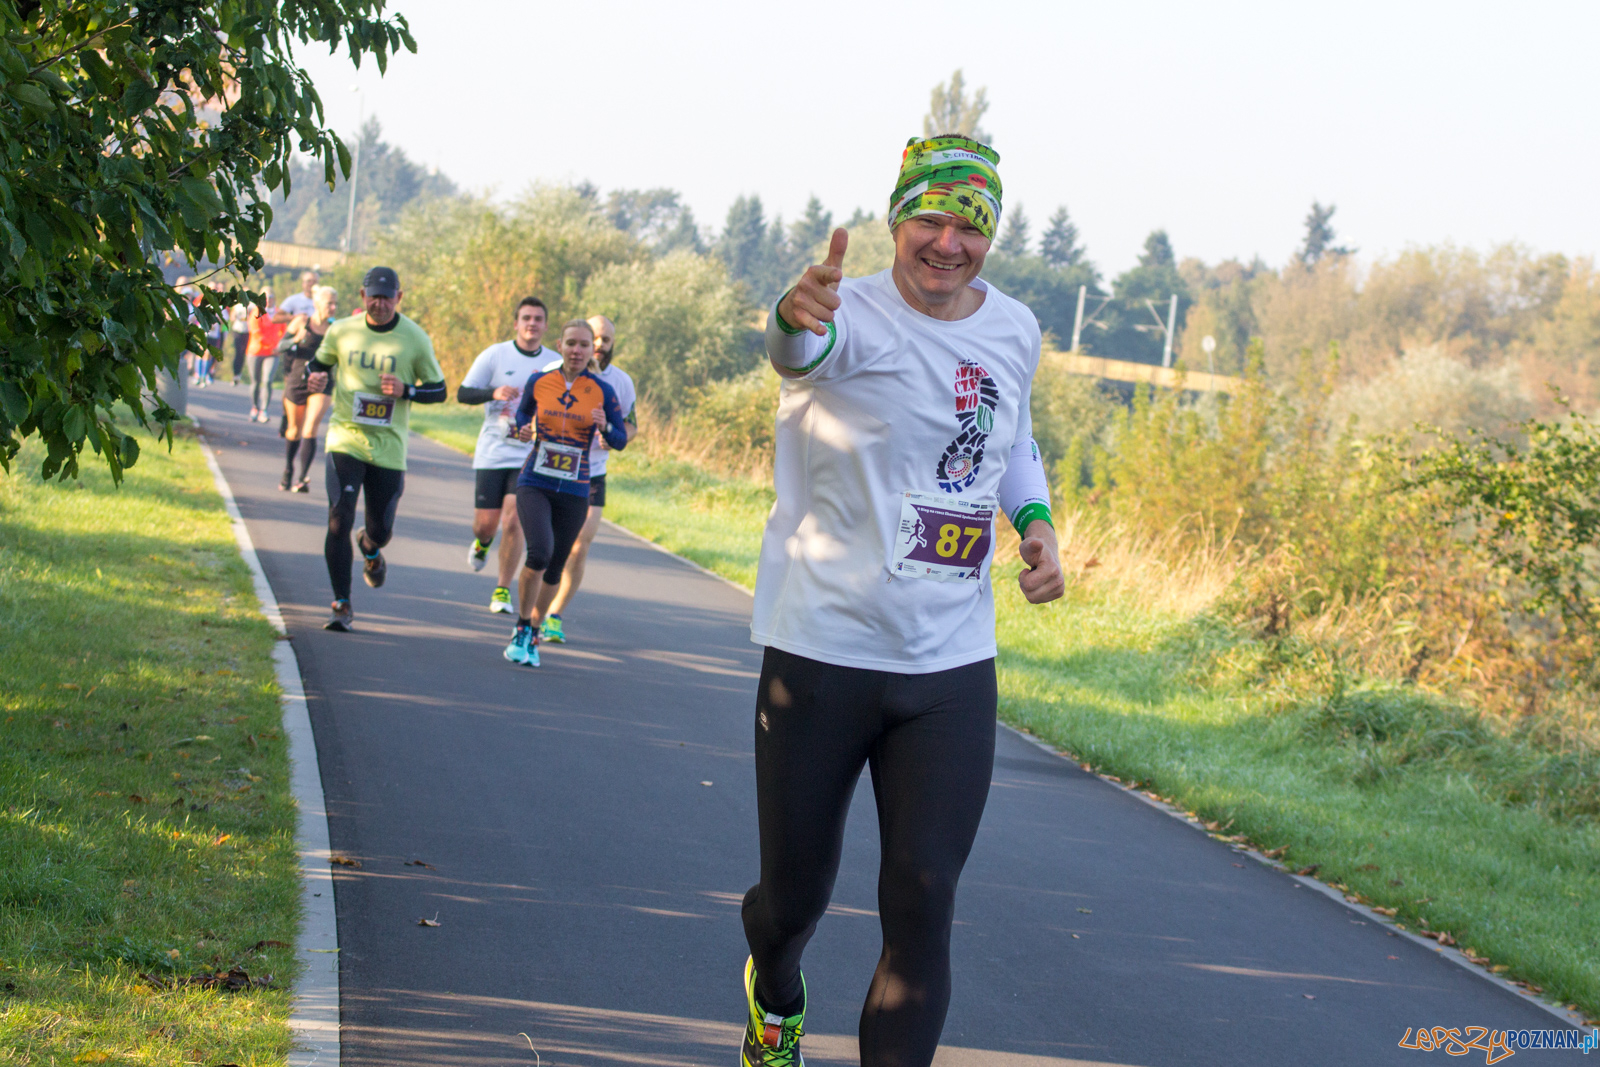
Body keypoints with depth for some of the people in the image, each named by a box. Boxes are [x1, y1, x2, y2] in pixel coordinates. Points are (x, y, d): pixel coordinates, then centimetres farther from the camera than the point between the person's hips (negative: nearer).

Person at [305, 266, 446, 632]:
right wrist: (315, 378, -6)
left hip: (388, 447, 0)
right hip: (345, 439, 0)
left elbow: (438, 389, 4)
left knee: (381, 529, 8)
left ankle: (369, 549, 48)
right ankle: (342, 605, -3)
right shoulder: (341, 331, 1)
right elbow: (320, 362, 19)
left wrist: (405, 390, -15)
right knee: (339, 519, -13)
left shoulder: (415, 339, -3)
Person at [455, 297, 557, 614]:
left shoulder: (556, 364, 5)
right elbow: (462, 393, -1)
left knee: (514, 523, -11)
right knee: (486, 523, 2)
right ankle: (482, 543, 40)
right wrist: (493, 393, -20)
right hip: (491, 453, 0)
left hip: (529, 457, 0)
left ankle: (503, 590, 1)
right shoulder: (495, 355, 0)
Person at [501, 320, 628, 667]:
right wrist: (522, 430, -4)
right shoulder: (538, 382, 0)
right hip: (535, 484, -1)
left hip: (574, 493, 1)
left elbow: (621, 442, 1)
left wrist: (605, 427, -20)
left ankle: (533, 634, 31)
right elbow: (523, 413, 18)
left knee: (554, 567, 9)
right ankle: (522, 628, -4)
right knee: (539, 552, -23)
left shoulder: (602, 391, -3)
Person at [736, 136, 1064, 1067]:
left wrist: (1036, 520, 5)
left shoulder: (1016, 331, 5)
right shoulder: (855, 316, -13)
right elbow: (804, 347, -39)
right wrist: (797, 317, -63)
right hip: (822, 652, -3)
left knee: (923, 909, -5)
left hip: (953, 671, 3)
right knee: (795, 896, 10)